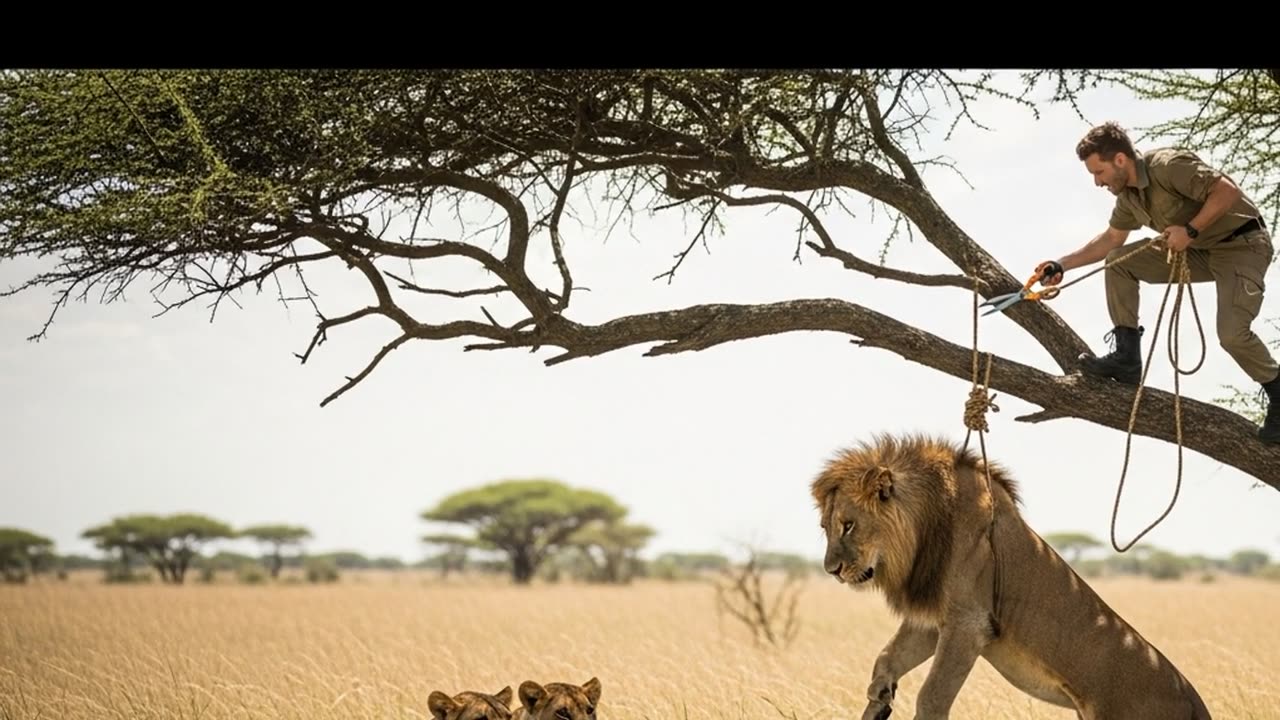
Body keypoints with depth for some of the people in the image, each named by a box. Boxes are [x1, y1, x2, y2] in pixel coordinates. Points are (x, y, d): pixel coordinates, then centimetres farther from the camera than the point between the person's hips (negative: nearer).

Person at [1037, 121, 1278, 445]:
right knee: (1118, 262, 0)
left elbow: (1228, 191, -27)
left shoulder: (1169, 165, -25)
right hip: (1199, 251, 9)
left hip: (1242, 245, -9)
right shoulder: (1128, 194, 3)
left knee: (1233, 334, -25)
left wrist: (1190, 230, -28)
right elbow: (1112, 239, 16)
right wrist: (1062, 265, 8)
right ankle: (1127, 358, 2)